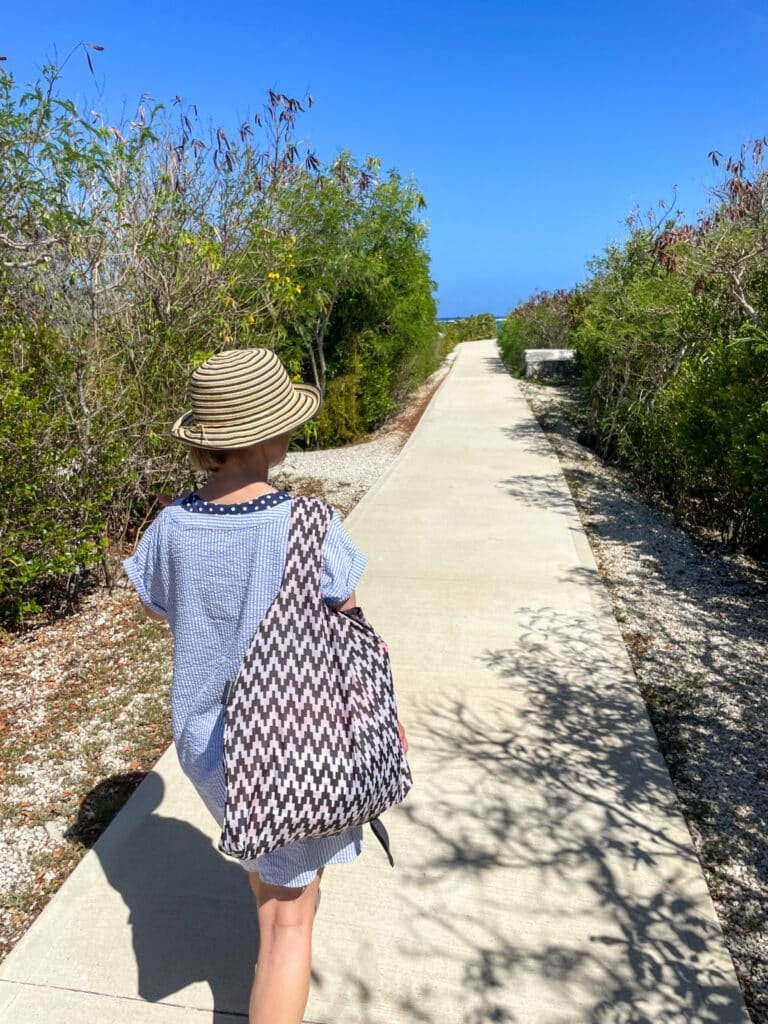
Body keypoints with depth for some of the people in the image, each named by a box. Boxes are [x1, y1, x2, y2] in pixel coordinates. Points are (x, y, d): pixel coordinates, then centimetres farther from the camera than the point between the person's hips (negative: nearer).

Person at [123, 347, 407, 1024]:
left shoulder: (174, 526, -14)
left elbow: (156, 607, 7)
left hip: (204, 738, 6)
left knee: (258, 850, 35)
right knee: (293, 913, 14)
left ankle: (272, 945, 64)